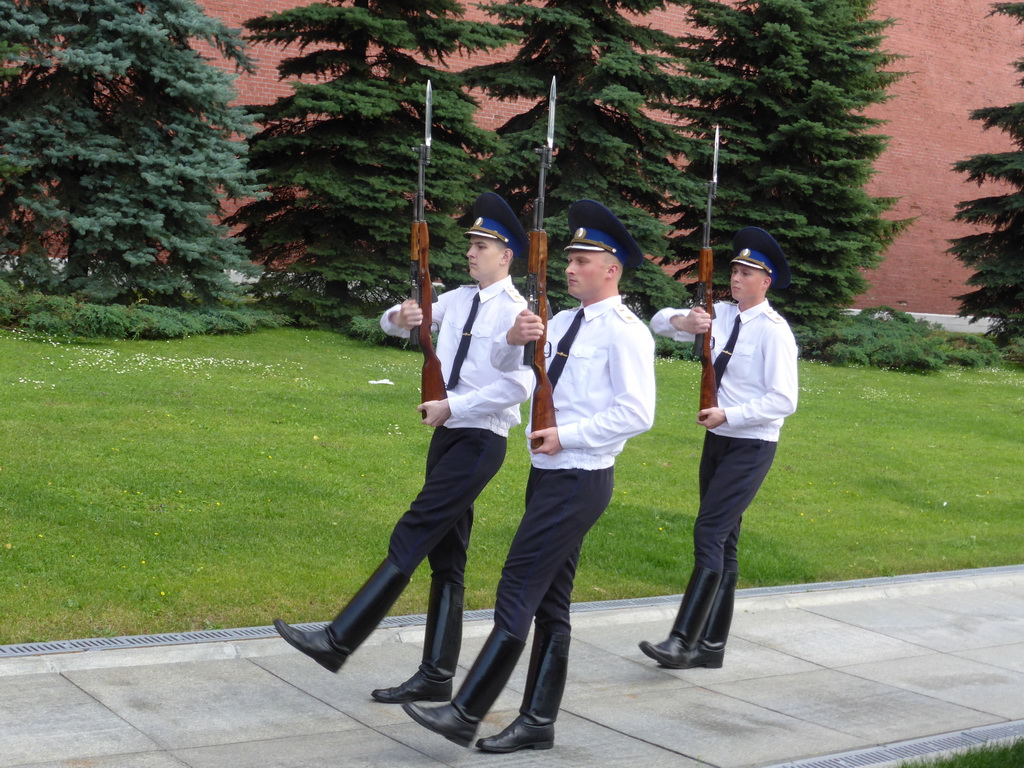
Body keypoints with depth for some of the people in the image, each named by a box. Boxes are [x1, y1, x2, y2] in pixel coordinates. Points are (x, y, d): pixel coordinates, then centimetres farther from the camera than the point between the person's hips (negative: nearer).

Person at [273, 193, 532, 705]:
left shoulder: (513, 312, -11)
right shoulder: (459, 300, 12)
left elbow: (517, 387, -21)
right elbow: (395, 322, 17)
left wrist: (451, 406, -18)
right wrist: (400, 318, -7)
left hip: (480, 441, -8)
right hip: (447, 435, 8)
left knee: (413, 536, -14)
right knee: (445, 557, 9)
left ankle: (339, 641, -13)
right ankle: (436, 677, 13)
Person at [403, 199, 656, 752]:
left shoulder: (624, 333, -12)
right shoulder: (564, 322, 14)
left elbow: (637, 413, -19)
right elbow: (505, 369, 14)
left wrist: (568, 435, -19)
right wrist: (513, 340, -7)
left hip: (580, 479, -9)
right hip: (549, 475, 9)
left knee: (518, 591, -10)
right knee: (549, 602, 12)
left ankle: (465, 715, -6)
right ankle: (538, 723, 20)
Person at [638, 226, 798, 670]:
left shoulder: (773, 330, -15)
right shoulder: (721, 315, 5)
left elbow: (783, 401, -19)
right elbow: (660, 321, 7)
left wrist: (727, 415, -23)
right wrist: (682, 321, -15)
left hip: (751, 446, -8)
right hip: (718, 440, 8)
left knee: (710, 534, -16)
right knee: (722, 541, 12)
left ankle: (683, 641, -16)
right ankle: (712, 645, 19)